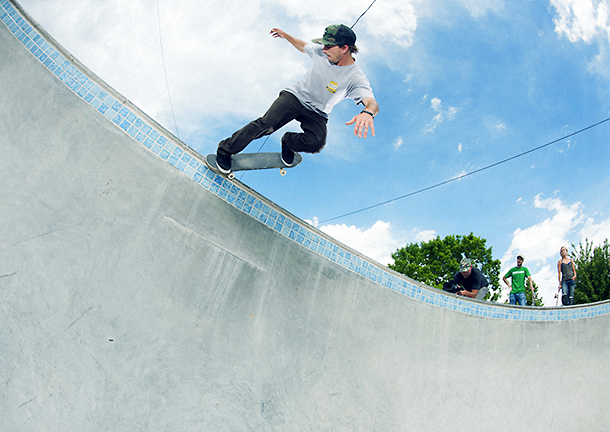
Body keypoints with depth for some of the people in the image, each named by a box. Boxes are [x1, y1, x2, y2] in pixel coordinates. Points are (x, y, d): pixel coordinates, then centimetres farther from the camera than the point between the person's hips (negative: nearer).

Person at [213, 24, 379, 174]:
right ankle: (224, 150, -8)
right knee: (266, 124, -22)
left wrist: (368, 113, -62)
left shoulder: (356, 78, -22)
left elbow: (373, 103, -39)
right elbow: (303, 46, 18)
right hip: (295, 96, 2)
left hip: (316, 114, -1)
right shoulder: (321, 51, -8)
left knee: (316, 143, -30)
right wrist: (285, 35, 17)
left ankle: (288, 143, 4)